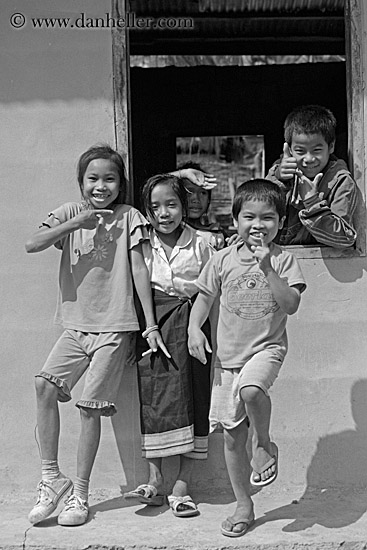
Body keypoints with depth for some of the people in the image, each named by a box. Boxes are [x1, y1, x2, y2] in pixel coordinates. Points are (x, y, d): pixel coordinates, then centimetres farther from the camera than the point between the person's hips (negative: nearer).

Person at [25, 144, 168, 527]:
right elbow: (32, 245, -8)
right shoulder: (70, 213, 6)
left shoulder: (129, 217, 0)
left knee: (90, 406, -4)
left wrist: (151, 325, -8)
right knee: (44, 383, -17)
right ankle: (51, 477, -2)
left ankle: (80, 493, 10)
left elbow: (139, 270, -3)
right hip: (76, 326, 3)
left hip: (114, 327, -2)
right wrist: (76, 223, -16)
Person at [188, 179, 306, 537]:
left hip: (267, 348, -3)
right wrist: (194, 329, -4)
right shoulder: (223, 259, 2)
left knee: (250, 389, -37)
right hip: (227, 355, 3)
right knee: (232, 437, 7)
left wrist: (267, 269, -22)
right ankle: (244, 507, 23)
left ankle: (264, 443, -6)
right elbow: (204, 297, 11)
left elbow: (291, 305, -14)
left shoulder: (283, 259, -4)